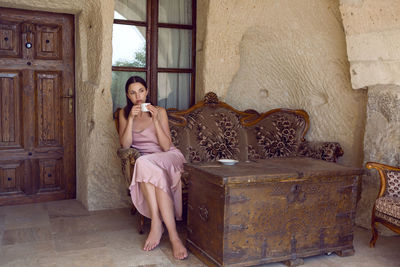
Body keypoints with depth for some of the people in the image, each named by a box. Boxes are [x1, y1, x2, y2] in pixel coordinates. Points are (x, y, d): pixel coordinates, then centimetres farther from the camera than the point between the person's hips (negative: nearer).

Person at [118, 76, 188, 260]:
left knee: (145, 164, -36)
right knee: (145, 165, -35)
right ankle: (173, 236, -39)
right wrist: (131, 119, -14)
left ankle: (156, 223, -37)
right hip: (144, 160, 2)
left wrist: (155, 119, -18)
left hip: (168, 157, -2)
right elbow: (125, 145, -5)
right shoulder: (124, 114, 7)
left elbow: (166, 146, -9)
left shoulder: (159, 111, -2)